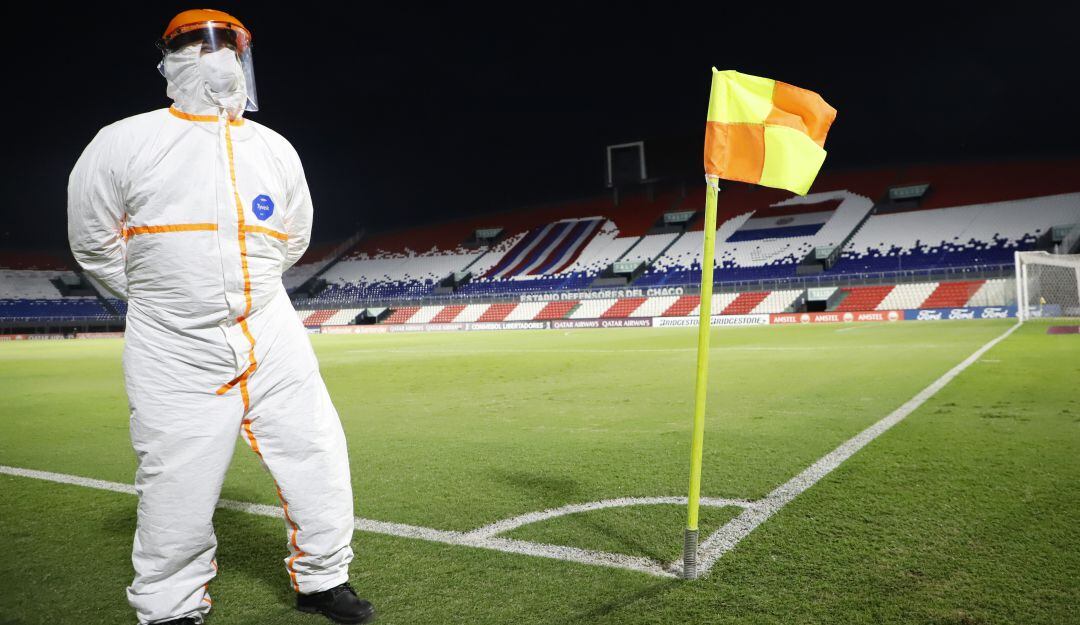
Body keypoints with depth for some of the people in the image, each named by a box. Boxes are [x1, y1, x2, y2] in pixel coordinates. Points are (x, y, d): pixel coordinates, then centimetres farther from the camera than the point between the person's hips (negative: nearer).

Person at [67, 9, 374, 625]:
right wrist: (165, 300, 7)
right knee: (178, 488, 1)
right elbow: (95, 243, 5)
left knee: (319, 458, 3)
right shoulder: (125, 142, -2)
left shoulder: (276, 150, 9)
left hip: (271, 338, 4)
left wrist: (237, 289, 14)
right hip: (174, 352, -3)